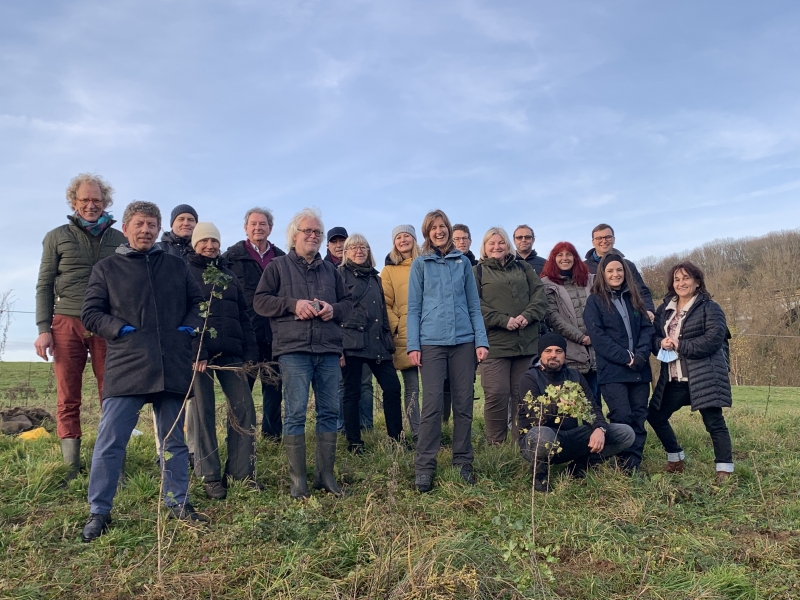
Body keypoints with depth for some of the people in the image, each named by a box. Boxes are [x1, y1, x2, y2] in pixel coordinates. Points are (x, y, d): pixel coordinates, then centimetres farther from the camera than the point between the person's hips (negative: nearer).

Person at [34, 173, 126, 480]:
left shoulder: (119, 240, 13)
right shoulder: (57, 237, 11)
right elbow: (44, 285, 8)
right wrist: (43, 329, -1)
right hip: (67, 324, 0)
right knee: (68, 400, 2)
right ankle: (70, 470, 7)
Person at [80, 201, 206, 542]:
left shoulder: (176, 265, 14)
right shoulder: (107, 268, 7)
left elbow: (198, 301, 18)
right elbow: (89, 313, 3)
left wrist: (190, 326, 0)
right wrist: (121, 330, -10)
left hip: (173, 368, 3)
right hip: (126, 368, -2)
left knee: (174, 440, 11)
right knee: (110, 441, -2)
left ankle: (178, 503, 24)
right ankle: (99, 511, 12)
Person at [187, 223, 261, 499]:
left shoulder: (229, 274, 20)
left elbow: (243, 316, 17)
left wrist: (250, 352, 8)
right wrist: (195, 351, -16)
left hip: (231, 352, 5)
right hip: (198, 351, -4)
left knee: (244, 409, -1)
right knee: (202, 413, -1)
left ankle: (241, 472, 9)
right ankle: (210, 476, 8)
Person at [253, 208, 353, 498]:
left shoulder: (329, 269, 18)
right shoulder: (277, 266, 7)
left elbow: (348, 302, 19)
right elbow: (260, 301, 0)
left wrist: (334, 309, -4)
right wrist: (293, 304, -12)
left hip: (328, 350, 4)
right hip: (293, 350, -4)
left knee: (329, 412, 6)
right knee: (295, 414, -4)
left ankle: (326, 474, 17)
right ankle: (298, 479, 6)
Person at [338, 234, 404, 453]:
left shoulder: (374, 277, 20)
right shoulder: (341, 274, 1)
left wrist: (388, 340, 16)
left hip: (378, 343, 6)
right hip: (351, 343, -5)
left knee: (392, 387, 0)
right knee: (352, 393, 2)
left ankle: (395, 439, 12)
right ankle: (354, 443, 12)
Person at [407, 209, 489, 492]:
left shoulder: (463, 262, 11)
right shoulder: (420, 264, 7)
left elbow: (474, 304, 11)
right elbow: (413, 307, 4)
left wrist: (481, 340, 2)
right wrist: (413, 345, -4)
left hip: (464, 340, 2)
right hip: (432, 341, -2)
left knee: (464, 402, 6)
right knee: (432, 403, -5)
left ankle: (463, 461, 17)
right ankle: (424, 467, 3)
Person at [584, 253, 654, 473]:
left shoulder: (634, 298, 17)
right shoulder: (594, 301, 2)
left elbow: (647, 328, 9)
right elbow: (597, 335, -8)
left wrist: (641, 354, -9)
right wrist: (625, 358, -14)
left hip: (639, 369, 5)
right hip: (612, 370, -4)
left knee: (639, 416, 3)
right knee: (622, 417, -9)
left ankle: (635, 463, 11)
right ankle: (626, 462, 4)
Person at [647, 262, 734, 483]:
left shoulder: (709, 308, -4)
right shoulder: (664, 310, 15)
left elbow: (714, 338, -16)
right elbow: (654, 337, 14)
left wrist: (679, 345, -15)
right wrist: (661, 343, -10)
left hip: (704, 376, -7)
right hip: (673, 379, 7)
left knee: (714, 422, -4)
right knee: (655, 416, 11)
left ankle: (725, 471, 6)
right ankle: (675, 460, 29)